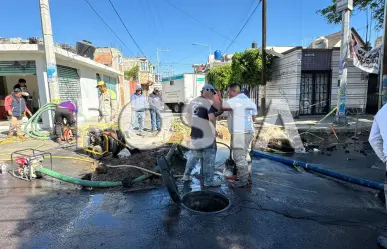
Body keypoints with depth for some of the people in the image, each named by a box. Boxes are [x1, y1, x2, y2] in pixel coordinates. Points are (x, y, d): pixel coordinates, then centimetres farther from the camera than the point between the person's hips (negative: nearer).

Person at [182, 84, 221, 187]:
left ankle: (186, 175, 27)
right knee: (209, 157, 5)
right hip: (206, 134, -7)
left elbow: (188, 116, 19)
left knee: (194, 155, 22)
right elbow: (212, 117, -28)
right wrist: (214, 124, -10)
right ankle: (209, 181, 14)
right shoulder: (209, 103, -14)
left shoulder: (192, 101, 10)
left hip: (195, 134, 7)